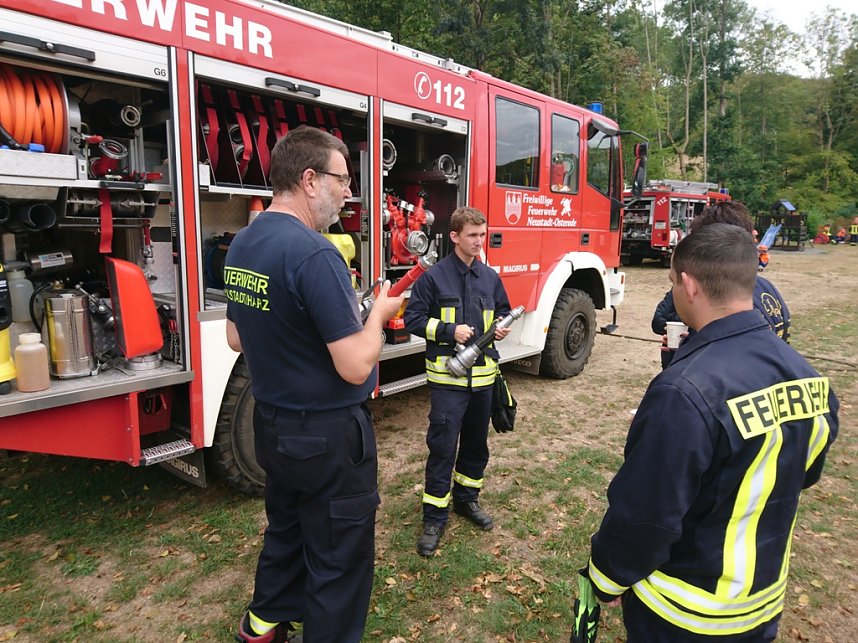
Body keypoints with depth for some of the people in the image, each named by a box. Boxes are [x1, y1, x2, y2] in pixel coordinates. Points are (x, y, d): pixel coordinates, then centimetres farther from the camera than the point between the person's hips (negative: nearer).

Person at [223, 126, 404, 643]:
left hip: (272, 424, 9)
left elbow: (237, 339, 13)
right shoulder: (315, 255, -25)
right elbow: (356, 367, -26)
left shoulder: (241, 246, 2)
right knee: (339, 560, 10)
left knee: (286, 529, 28)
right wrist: (378, 314, -8)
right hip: (329, 434, -9)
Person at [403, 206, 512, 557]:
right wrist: (450, 331, -18)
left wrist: (502, 327, -2)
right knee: (442, 446, -2)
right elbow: (413, 319, -7)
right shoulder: (433, 277, -8)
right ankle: (434, 517, 11)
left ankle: (467, 498, 37)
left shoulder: (490, 277, 7)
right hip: (447, 375, -5)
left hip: (482, 373, 5)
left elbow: (503, 311, 20)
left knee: (476, 443, 17)